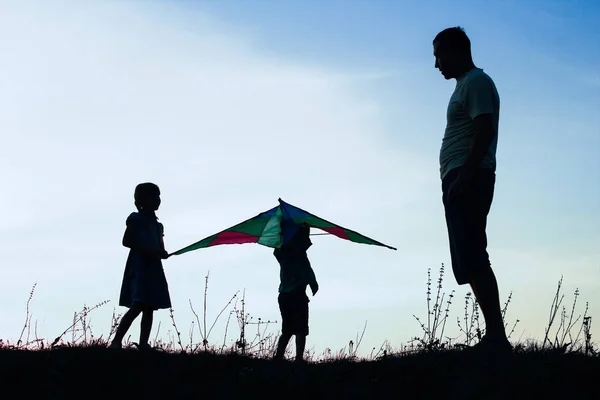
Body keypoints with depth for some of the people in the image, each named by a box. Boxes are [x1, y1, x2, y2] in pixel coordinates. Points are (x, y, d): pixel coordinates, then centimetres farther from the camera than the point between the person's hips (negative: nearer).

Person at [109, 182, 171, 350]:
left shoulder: (157, 225, 20)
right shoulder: (136, 219, -1)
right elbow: (126, 241, -8)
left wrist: (162, 253, -3)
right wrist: (148, 249, -17)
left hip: (153, 268, 8)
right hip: (139, 266, -8)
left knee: (149, 308, 2)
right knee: (137, 306, -18)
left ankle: (143, 344, 0)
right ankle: (116, 342, -19)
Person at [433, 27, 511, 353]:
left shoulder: (476, 82, -3)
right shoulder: (465, 86, 26)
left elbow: (484, 131, -16)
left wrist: (462, 176, -24)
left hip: (468, 178, -10)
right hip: (461, 180, 10)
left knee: (472, 259, -17)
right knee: (470, 261, 6)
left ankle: (496, 336, -21)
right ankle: (495, 336, 4)